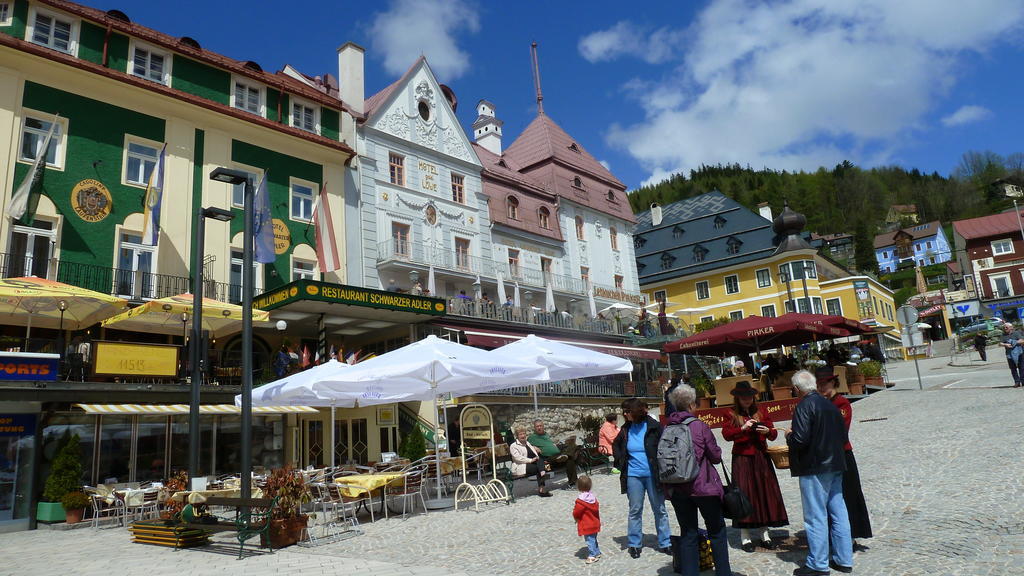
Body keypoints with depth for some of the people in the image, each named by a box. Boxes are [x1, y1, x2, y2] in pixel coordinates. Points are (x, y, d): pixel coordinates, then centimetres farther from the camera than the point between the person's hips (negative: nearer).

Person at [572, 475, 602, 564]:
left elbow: (576, 512, -17)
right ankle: (597, 553, 31)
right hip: (595, 523, 8)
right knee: (593, 539, 21)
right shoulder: (593, 497, 1)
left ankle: (592, 556, 6)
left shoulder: (581, 500, -23)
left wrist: (576, 518, 5)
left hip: (586, 526, -8)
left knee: (589, 540, 1)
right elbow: (597, 508, 10)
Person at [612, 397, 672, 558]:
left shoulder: (654, 427, -9)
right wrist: (620, 460, 6)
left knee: (659, 509, 8)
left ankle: (665, 543, 20)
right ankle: (634, 544, 20)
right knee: (635, 510, 9)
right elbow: (616, 445, 20)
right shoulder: (626, 429, 3)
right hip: (633, 475, 3)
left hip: (653, 475, -3)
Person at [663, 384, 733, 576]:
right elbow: (716, 456, -5)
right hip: (703, 487, -3)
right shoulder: (699, 426, -12)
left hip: (676, 489, 3)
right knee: (717, 531, 14)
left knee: (687, 534, 12)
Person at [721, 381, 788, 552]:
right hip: (742, 459, -3)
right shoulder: (732, 416, 2)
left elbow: (774, 435, 9)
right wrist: (743, 428, -23)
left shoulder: (761, 414, 11)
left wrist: (768, 430, -13)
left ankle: (765, 535, 15)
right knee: (744, 494, -3)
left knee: (765, 493, 4)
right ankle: (745, 537, 4)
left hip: (761, 459, 4)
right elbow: (726, 434, -11)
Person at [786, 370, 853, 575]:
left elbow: (800, 440, -22)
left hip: (814, 469, -8)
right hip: (835, 466, 8)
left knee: (816, 516, -1)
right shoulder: (831, 406, 9)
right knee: (838, 513, 14)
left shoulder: (804, 406, -16)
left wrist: (789, 435, -2)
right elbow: (843, 437, 14)